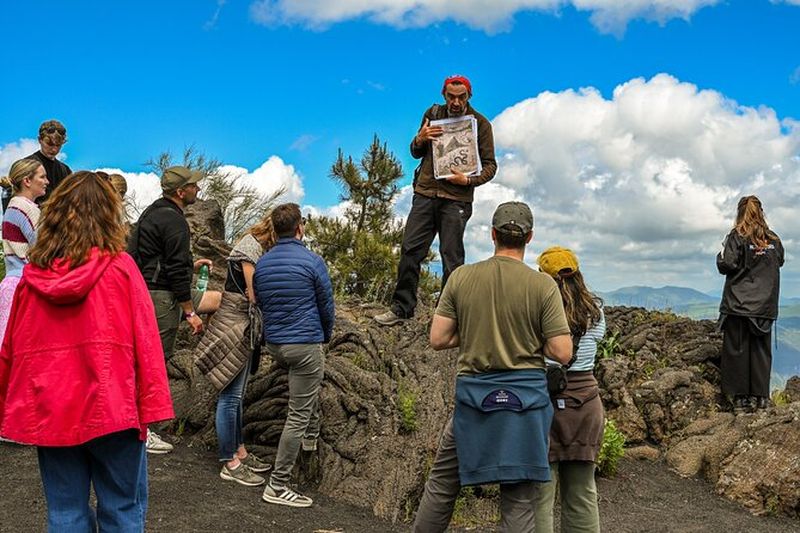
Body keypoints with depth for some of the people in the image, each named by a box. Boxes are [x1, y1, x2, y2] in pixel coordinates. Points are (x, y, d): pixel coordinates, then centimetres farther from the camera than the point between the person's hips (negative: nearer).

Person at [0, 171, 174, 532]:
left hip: (48, 412, 3)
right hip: (111, 409, -3)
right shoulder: (120, 267, -8)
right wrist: (151, 405, -5)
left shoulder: (32, 273, 1)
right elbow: (144, 341, -10)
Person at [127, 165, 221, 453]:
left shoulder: (154, 211, 14)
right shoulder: (173, 221, -18)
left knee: (222, 300, 17)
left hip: (147, 288, 10)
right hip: (162, 296, -10)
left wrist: (191, 265, 22)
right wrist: (190, 313, -17)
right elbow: (177, 272, -21)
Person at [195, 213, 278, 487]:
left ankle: (239, 452, 26)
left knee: (236, 394, 16)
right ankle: (230, 464, 5)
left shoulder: (259, 247, 11)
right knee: (230, 395, -2)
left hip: (245, 329, 10)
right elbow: (254, 295, -16)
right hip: (236, 326, -10)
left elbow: (255, 293, 8)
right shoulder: (250, 247, -16)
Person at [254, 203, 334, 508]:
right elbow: (327, 306, -2)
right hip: (306, 344, -7)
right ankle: (277, 486, 2)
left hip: (273, 345, 7)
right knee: (297, 415, -1)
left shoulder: (261, 263, 5)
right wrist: (326, 336, 17)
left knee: (311, 383, 35)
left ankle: (311, 436, 42)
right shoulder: (313, 262, -11)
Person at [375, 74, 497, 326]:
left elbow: (490, 165, 2)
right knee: (410, 249, 0)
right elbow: (415, 153, 19)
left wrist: (469, 180, -16)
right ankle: (402, 307, 10)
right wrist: (420, 139, -4)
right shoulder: (433, 114, 11)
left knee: (452, 258, -1)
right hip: (425, 193, 3)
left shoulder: (480, 124, 1)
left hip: (456, 199, -3)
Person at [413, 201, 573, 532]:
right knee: (518, 500, 9)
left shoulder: (461, 277, -2)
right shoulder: (543, 285, -7)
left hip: (474, 393, 1)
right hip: (525, 397, -1)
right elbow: (562, 353, -8)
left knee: (442, 483, 18)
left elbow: (438, 339, -2)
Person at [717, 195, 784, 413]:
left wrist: (721, 254, 5)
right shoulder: (773, 239, 6)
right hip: (764, 305, 4)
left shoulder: (737, 237, -9)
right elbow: (780, 262, 18)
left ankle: (741, 399, 2)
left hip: (739, 303, -4)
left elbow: (727, 266, -13)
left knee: (738, 350, 1)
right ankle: (761, 397, 11)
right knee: (761, 350, 10)